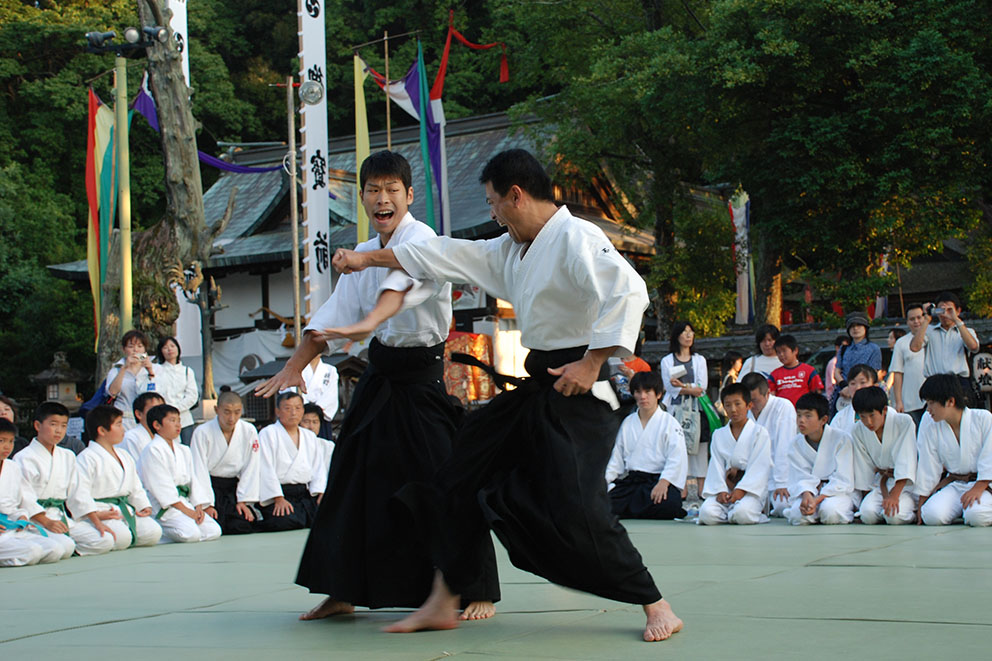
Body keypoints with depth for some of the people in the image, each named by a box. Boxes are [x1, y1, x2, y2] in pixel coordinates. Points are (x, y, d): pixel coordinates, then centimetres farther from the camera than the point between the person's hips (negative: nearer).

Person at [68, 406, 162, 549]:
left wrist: (145, 507, 4)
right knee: (122, 537, -32)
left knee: (153, 532, -15)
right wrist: (96, 520, -25)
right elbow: (80, 493, -16)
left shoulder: (125, 457, 20)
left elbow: (136, 489, 24)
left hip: (126, 510, 7)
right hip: (102, 513, -7)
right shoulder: (87, 458, -7)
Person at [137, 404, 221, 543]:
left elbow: (194, 479, 14)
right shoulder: (153, 450, -9)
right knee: (191, 533, -28)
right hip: (162, 505, -8)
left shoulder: (184, 450, 17)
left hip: (185, 502, 8)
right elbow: (161, 485, -14)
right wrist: (185, 510, -16)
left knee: (214, 531, -7)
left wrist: (198, 507, -1)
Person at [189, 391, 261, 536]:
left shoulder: (249, 431, -2)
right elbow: (199, 471, -11)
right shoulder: (202, 432, -11)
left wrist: (244, 501, -3)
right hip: (209, 486, -3)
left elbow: (251, 469, 2)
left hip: (233, 486, 3)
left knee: (243, 526, -15)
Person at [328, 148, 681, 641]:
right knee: (462, 479, 11)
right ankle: (443, 604, 21)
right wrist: (369, 258, 22)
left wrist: (591, 363, -25)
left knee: (576, 512, -18)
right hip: (535, 392, 10)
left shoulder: (575, 239, -16)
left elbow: (628, 291, -27)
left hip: (576, 394, -10)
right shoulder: (512, 249, 14)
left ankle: (656, 607, -3)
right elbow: (451, 257, 20)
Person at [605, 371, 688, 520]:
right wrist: (604, 481, -1)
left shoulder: (669, 423, 2)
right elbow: (616, 458, 15)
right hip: (630, 482, 4)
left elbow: (677, 459, -9)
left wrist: (663, 482, -25)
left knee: (668, 504, -36)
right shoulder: (627, 423, 16)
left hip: (658, 481, -4)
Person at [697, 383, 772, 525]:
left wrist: (741, 490, -17)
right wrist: (720, 490, -11)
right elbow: (716, 466, 7)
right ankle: (731, 512, 1)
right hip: (726, 488, 3)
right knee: (707, 513, -26)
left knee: (742, 513, -35)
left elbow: (759, 467, -6)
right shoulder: (718, 435, 15)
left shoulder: (759, 433, 2)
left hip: (751, 489, -3)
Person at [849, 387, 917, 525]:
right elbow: (865, 469, 4)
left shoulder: (904, 423, -14)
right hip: (882, 483, 4)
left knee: (895, 516, -30)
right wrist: (885, 495, -5)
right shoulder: (859, 431, -2)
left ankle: (912, 511, 3)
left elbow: (906, 462, -19)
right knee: (867, 514, -25)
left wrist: (894, 495, -27)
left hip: (906, 483, -3)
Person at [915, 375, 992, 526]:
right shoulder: (929, 428, 1)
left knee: (977, 516, -34)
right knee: (932, 515, -26)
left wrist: (977, 489, -18)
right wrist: (921, 505, 6)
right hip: (953, 485, 3)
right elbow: (928, 469, 6)